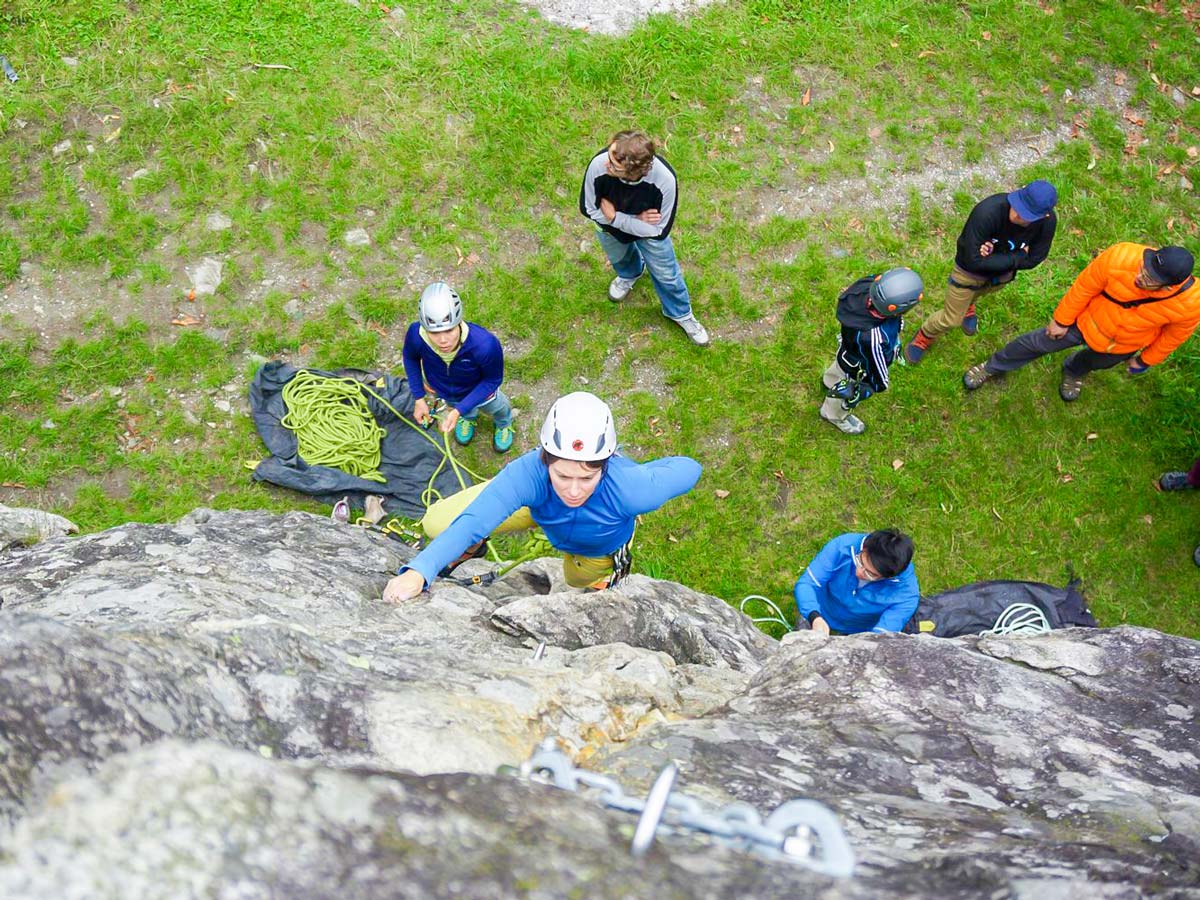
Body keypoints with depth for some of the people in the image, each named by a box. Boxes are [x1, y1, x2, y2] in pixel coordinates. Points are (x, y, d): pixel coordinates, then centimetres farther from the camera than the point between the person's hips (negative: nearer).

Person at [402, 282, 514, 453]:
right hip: (440, 390, 1)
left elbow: (492, 380, -27)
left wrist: (459, 411, -32)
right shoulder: (416, 335, -40)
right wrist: (419, 398, -13)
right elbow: (410, 358, -14)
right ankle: (469, 418, 73)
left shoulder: (485, 344, -48)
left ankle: (503, 424, 71)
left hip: (479, 388, -1)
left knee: (496, 407, 34)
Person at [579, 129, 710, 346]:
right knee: (619, 258, 31)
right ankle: (629, 274, 70)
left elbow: (659, 231, -29)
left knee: (666, 273, 17)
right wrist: (637, 219, -26)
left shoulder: (665, 180, -44)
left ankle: (680, 313, 49)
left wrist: (615, 217, -30)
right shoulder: (598, 165, -42)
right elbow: (589, 209, -22)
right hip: (610, 226, 2)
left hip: (648, 229, -1)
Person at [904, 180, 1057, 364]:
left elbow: (1032, 259, -16)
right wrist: (1015, 258, -30)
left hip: (1003, 274, 4)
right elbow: (973, 261, -36)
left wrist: (996, 259, -30)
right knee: (951, 320, 11)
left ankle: (968, 306, 70)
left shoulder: (1048, 221, -29)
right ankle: (923, 338, 42)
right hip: (970, 271, -4)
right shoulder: (987, 211, -42)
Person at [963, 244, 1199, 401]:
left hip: (1122, 348, 2)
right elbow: (1084, 287, -21)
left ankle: (1073, 372, 68)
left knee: (1094, 362, 31)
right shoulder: (1120, 257, -40)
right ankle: (993, 367, 43)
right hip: (1086, 322, -1)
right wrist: (1062, 320, -7)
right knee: (1037, 343, 15)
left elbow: (1174, 335, -12)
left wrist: (1145, 360, 5)